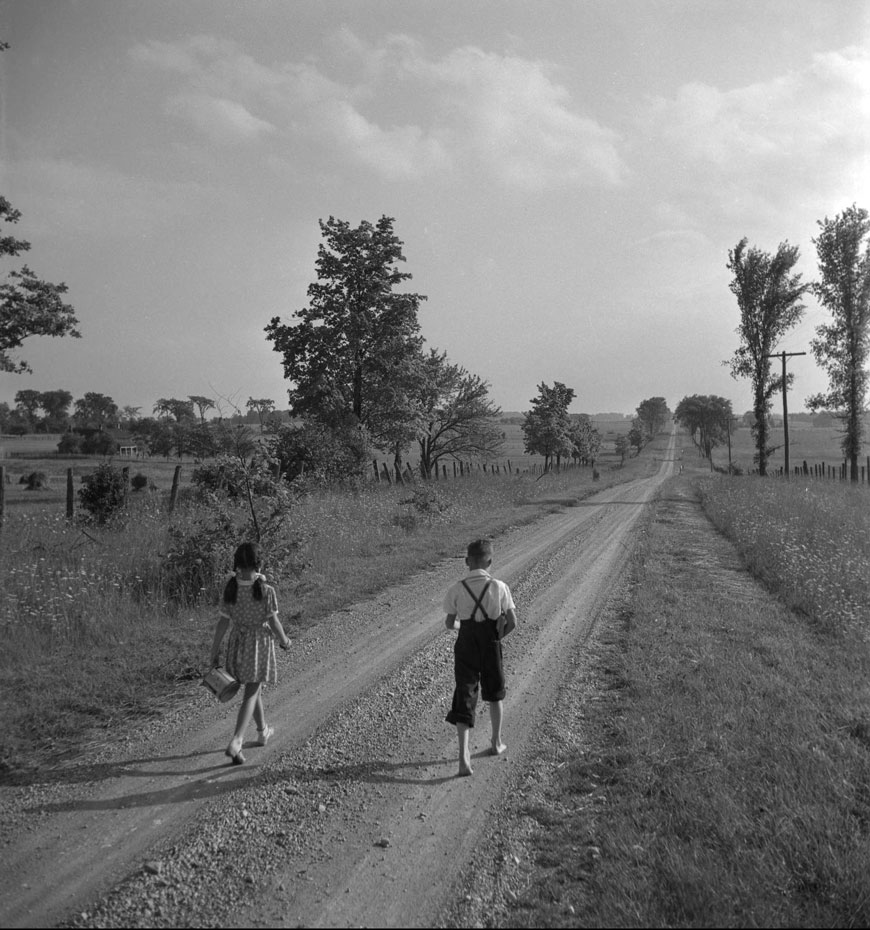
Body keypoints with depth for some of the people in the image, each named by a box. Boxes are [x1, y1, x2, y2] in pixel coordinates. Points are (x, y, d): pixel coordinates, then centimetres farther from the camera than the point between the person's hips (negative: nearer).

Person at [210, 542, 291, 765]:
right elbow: (273, 622, -12)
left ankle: (263, 731, 39)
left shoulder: (230, 589, -9)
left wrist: (215, 652, 2)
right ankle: (235, 741, -11)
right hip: (259, 644, -4)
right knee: (250, 694, 2)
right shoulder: (266, 590, -18)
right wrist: (284, 640, 6)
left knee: (254, 688, 22)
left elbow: (223, 623, -6)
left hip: (237, 643, 4)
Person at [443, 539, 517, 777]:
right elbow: (512, 622, -9)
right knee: (494, 694, 24)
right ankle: (496, 743, 38)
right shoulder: (499, 587, -11)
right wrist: (498, 635, 10)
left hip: (465, 647, 0)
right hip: (491, 648, 0)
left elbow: (449, 623, -2)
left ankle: (463, 756, -9)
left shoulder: (457, 589, -10)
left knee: (464, 698, 4)